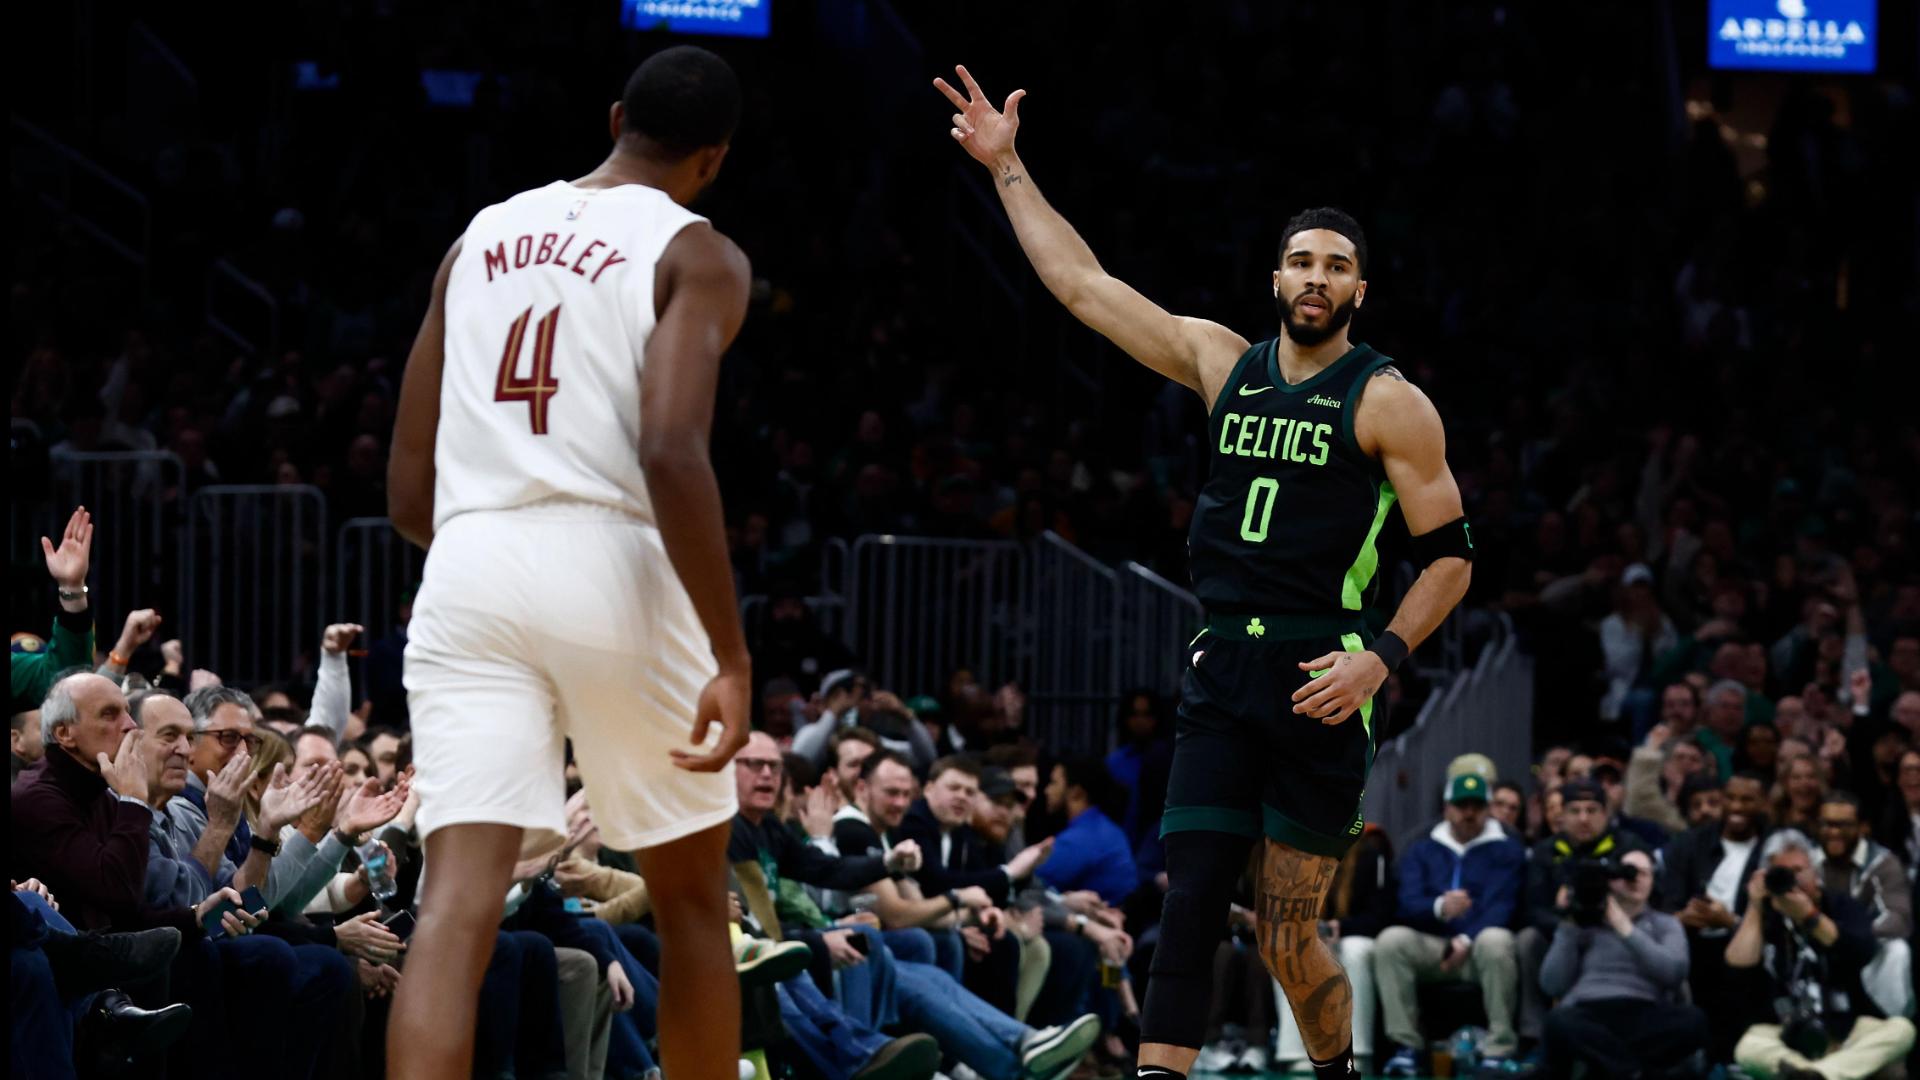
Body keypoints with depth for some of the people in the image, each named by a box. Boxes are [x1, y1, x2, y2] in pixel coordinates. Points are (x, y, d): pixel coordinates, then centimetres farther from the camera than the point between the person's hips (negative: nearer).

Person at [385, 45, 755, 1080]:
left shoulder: (480, 238, 19)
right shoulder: (696, 254, 3)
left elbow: (409, 493, 17)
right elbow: (671, 453, -15)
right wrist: (730, 656, -14)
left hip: (468, 570, 3)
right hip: (609, 567, -3)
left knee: (457, 903, -8)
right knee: (691, 896, 17)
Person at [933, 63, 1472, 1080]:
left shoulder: (1388, 403, -1)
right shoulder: (1221, 362, 12)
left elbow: (1449, 554, -1)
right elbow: (1083, 283, 14)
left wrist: (1381, 657, -15)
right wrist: (1007, 169, 12)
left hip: (1321, 683, -4)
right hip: (1222, 673, 4)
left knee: (1288, 936, -2)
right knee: (1189, 900, -7)